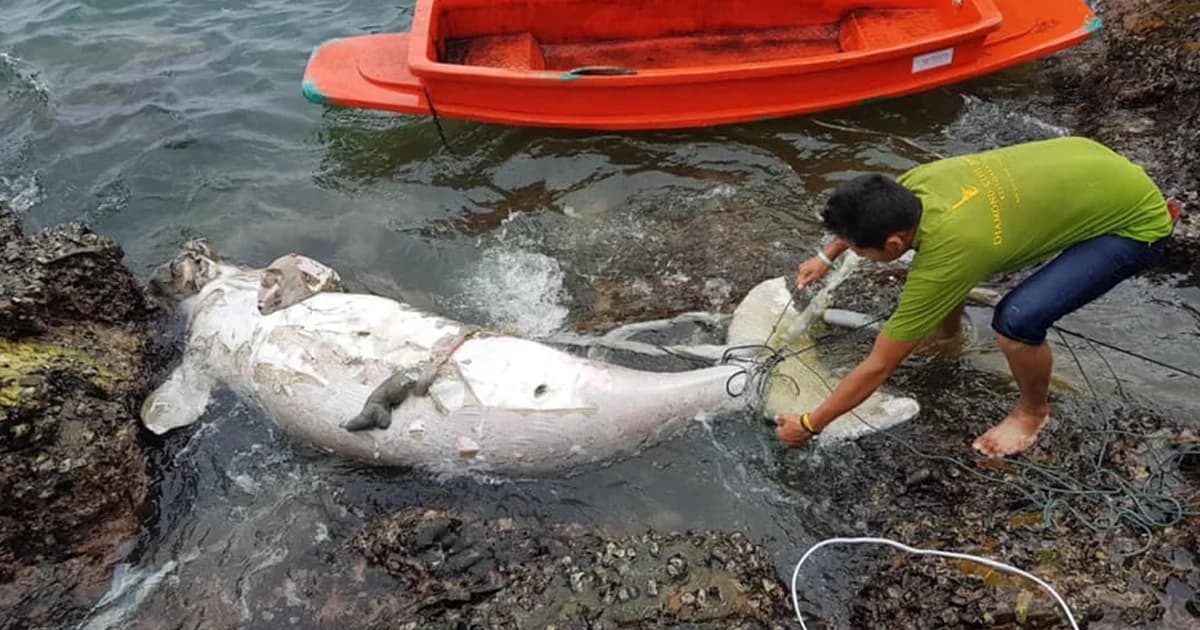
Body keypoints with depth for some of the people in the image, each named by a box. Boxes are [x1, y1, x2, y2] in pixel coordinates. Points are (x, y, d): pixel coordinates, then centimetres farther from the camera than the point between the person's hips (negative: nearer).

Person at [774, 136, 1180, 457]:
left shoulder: (942, 259, -35)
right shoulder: (917, 183, -17)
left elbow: (877, 368, -26)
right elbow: (869, 216, 12)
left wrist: (808, 424, -16)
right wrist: (827, 256, 16)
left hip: (1136, 222, -8)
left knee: (1016, 319, -26)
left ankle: (1034, 411, 7)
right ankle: (948, 327, 32)